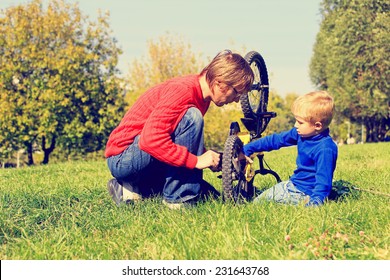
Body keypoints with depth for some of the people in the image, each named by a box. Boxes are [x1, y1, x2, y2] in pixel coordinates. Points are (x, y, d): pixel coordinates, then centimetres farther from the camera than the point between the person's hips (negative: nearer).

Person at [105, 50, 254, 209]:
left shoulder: (202, 97, 5)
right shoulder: (182, 90, -24)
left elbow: (190, 142, 15)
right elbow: (150, 140, -34)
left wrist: (214, 159, -4)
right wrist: (196, 160, -30)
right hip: (122, 158, -10)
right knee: (191, 118, -26)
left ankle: (137, 188, 10)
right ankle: (177, 199, -19)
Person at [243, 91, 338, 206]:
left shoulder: (325, 149, -26)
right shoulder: (301, 134, 1)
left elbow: (323, 180, -27)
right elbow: (276, 140, 9)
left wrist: (315, 202, -38)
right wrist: (247, 149, 12)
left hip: (305, 194, -9)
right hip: (293, 183, 10)